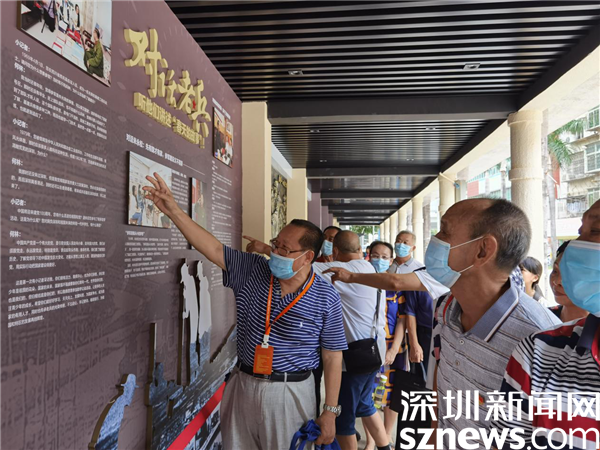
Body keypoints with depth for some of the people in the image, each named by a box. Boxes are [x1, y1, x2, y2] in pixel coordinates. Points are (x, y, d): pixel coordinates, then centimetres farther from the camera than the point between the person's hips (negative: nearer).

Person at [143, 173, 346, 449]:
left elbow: (332, 356, -8)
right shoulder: (253, 272, -5)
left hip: (289, 393, -3)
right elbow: (214, 249, -9)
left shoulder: (326, 299, -13)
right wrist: (175, 212, -17)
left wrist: (330, 412, -6)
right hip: (243, 385, 4)